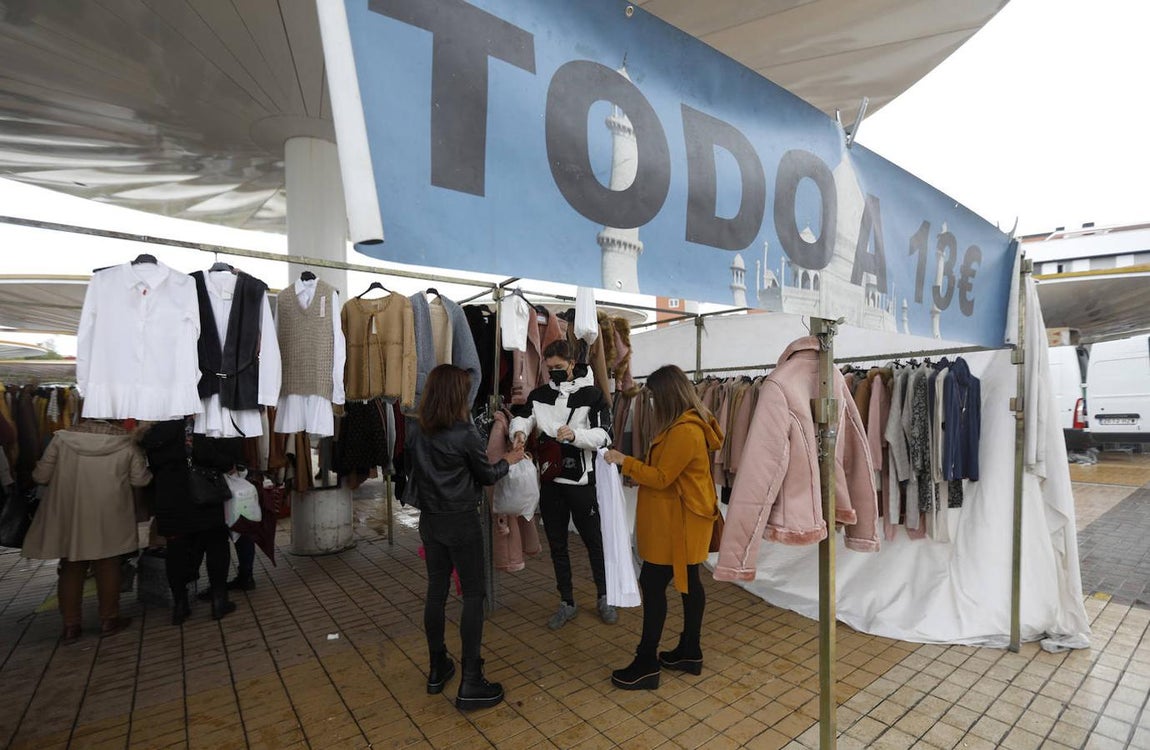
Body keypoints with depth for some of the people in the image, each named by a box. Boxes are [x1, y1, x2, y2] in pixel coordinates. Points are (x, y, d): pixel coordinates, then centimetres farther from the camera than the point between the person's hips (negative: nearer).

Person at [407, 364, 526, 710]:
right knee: (473, 594, 4)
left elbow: (410, 468, 11)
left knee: (436, 591, 16)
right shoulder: (466, 434, -19)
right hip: (461, 522, -6)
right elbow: (487, 475, -5)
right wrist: (508, 460, 12)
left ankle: (437, 669, 31)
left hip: (429, 520, 6)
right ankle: (470, 684, 9)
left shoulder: (414, 431, -3)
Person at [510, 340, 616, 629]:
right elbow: (522, 417, -1)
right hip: (550, 480, 4)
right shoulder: (539, 394, 6)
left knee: (593, 541, 11)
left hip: (581, 481, -4)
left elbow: (604, 435, -14)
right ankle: (567, 603, 31)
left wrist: (575, 435, -31)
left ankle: (604, 598, 32)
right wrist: (519, 430, -24)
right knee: (557, 545, 14)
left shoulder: (593, 395, -7)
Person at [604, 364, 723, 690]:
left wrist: (624, 461, -14)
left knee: (652, 583, -2)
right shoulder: (692, 423, 10)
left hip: (676, 523, -10)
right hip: (683, 519, 10)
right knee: (687, 582, 17)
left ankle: (647, 664, 9)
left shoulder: (684, 431, -23)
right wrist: (637, 470, 7)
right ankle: (690, 652, 30)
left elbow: (662, 478, -20)